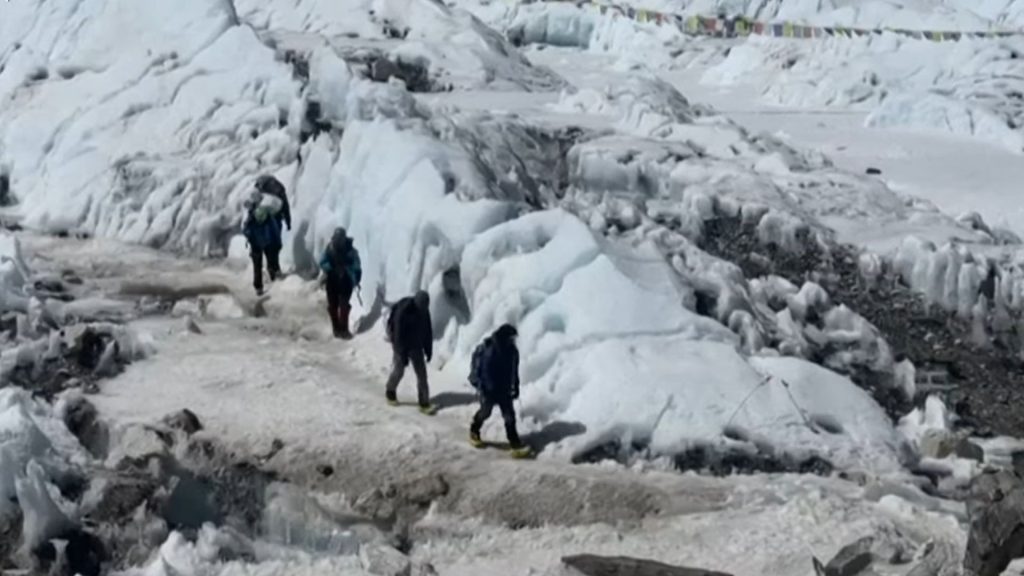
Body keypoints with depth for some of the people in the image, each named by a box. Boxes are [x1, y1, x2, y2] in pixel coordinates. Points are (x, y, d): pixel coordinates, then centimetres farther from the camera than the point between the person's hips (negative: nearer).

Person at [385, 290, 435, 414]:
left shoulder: (424, 310, -7)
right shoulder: (403, 311, -27)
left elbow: (428, 331, 5)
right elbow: (398, 334, -25)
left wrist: (428, 350, 6)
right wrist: (402, 355, -24)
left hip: (416, 345, 5)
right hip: (402, 344, -5)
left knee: (421, 373, -2)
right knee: (399, 370, 10)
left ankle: (424, 404, -1)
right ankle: (390, 392, 39)